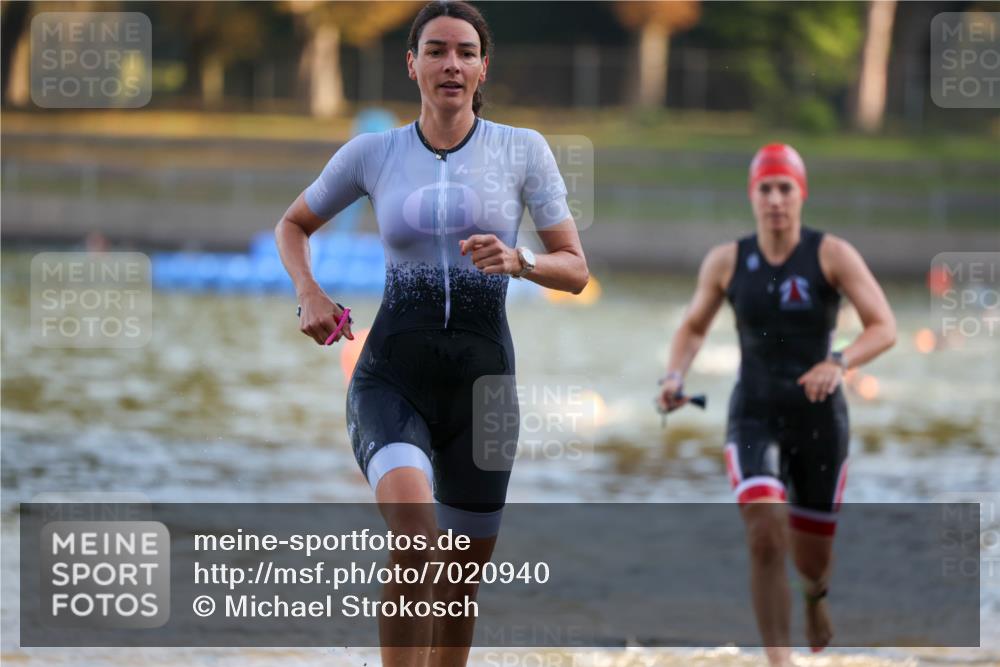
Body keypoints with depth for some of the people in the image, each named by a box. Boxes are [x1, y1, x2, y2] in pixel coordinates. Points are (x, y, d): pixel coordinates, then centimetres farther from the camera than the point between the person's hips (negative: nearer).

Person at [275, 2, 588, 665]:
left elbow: (576, 269, 3)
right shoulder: (372, 153, 4)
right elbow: (293, 225, 20)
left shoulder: (523, 150, 2)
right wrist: (310, 295, 2)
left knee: (462, 580, 8)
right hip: (392, 374, -2)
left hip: (481, 378, 2)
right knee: (415, 532, -29)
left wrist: (518, 260, -18)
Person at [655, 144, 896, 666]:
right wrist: (675, 376, -6)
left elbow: (884, 328, -11)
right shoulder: (726, 261, -1)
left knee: (812, 558, 13)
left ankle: (814, 596, 52)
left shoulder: (832, 255, -7)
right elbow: (693, 327, 13)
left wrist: (838, 363, -29)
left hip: (819, 419, 0)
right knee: (766, 539, -22)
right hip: (754, 418, 0)